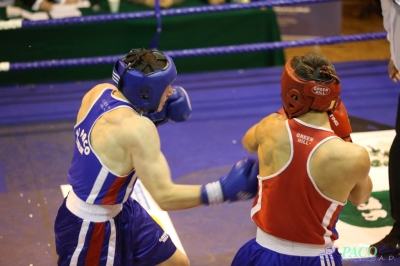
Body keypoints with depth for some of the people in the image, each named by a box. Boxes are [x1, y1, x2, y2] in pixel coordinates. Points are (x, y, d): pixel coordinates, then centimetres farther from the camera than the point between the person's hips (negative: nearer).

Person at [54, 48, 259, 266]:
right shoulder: (135, 128, -31)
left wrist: (156, 117, 0)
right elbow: (164, 196, -32)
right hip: (91, 227, -9)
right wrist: (224, 190, -34)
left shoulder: (101, 92, -7)